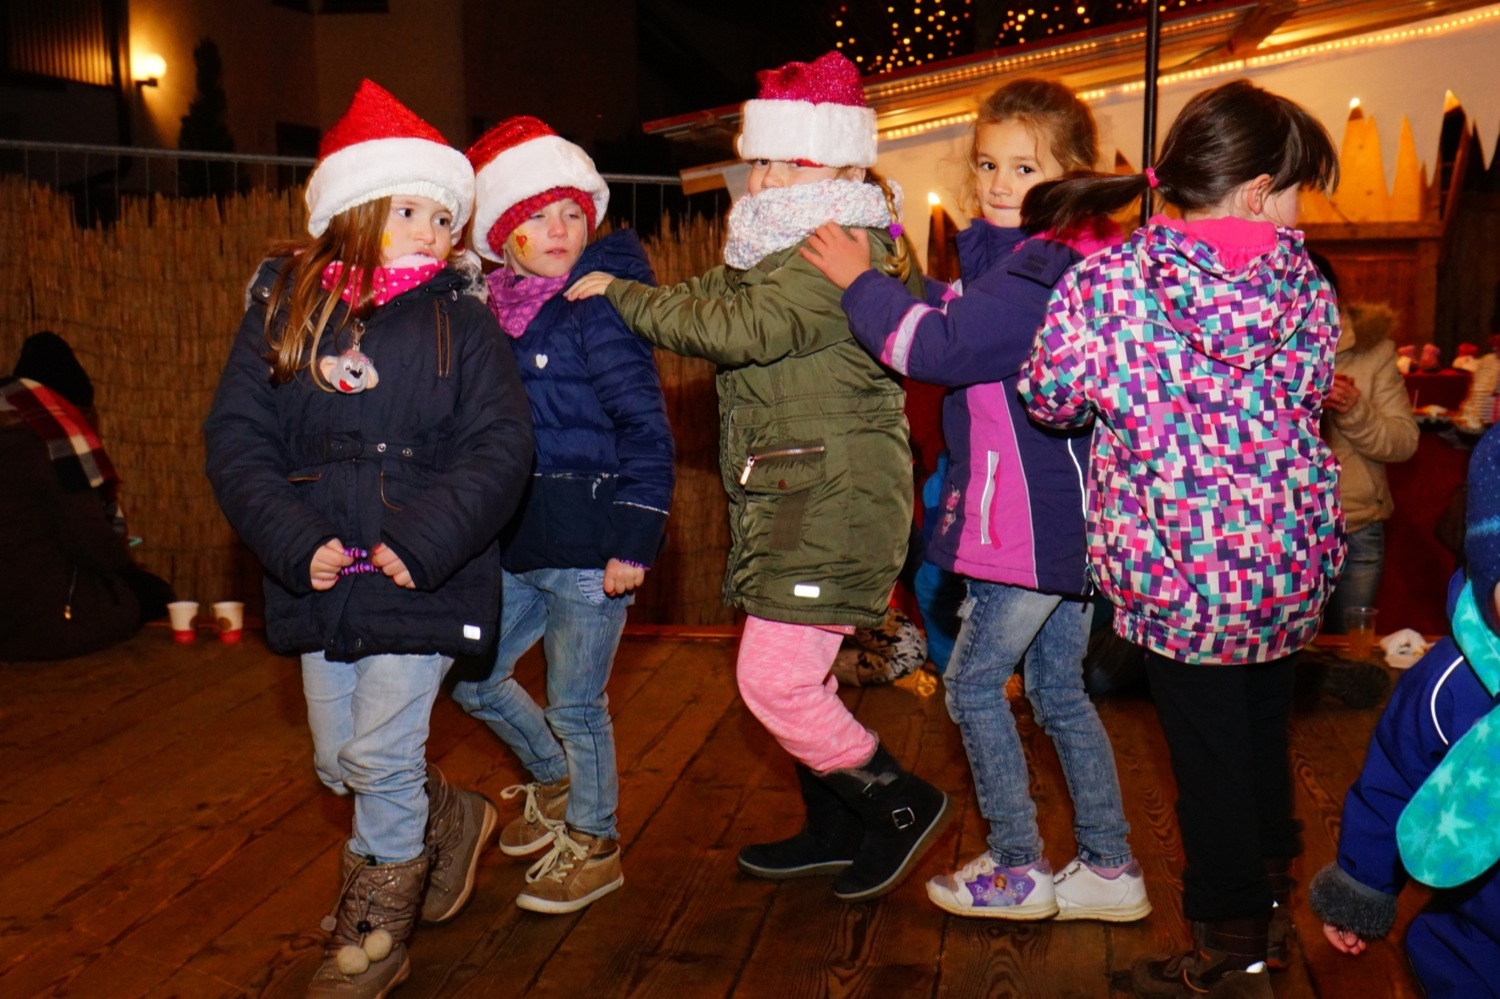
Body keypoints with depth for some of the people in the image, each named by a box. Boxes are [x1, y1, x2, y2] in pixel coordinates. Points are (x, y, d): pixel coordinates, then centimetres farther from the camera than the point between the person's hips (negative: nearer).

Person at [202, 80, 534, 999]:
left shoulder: (461, 318, -3)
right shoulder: (284, 307, 3)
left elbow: (500, 448, -8)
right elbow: (237, 438, 0)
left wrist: (424, 539, -20)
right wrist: (295, 542, -13)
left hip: (421, 578, -4)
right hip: (321, 577, 4)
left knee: (380, 758, -3)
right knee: (338, 764, 14)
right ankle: (454, 820, 43)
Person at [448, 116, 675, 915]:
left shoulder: (599, 310, -10)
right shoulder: (489, 314, 10)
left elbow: (646, 429, -13)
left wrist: (633, 540, -18)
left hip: (587, 544, -7)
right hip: (516, 544, 8)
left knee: (576, 703, 4)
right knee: (473, 677, 17)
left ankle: (593, 844, 27)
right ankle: (554, 780, 42)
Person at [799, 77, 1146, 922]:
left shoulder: (1039, 268, -19)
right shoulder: (1063, 260, 14)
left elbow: (936, 348, -23)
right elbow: (964, 338, 20)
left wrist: (861, 280, -10)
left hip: (1033, 525, -10)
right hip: (1070, 516, 10)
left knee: (974, 684, 4)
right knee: (1060, 692, 17)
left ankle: (1019, 871, 15)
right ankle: (1109, 869, 25)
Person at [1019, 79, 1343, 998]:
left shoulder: (1110, 283, -15)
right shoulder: (1306, 286, -4)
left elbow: (1050, 398, -7)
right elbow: (1311, 395, 9)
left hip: (1177, 567, -4)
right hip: (1293, 564, 4)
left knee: (1209, 755, 11)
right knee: (1265, 737, 24)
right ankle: (1270, 903, 44)